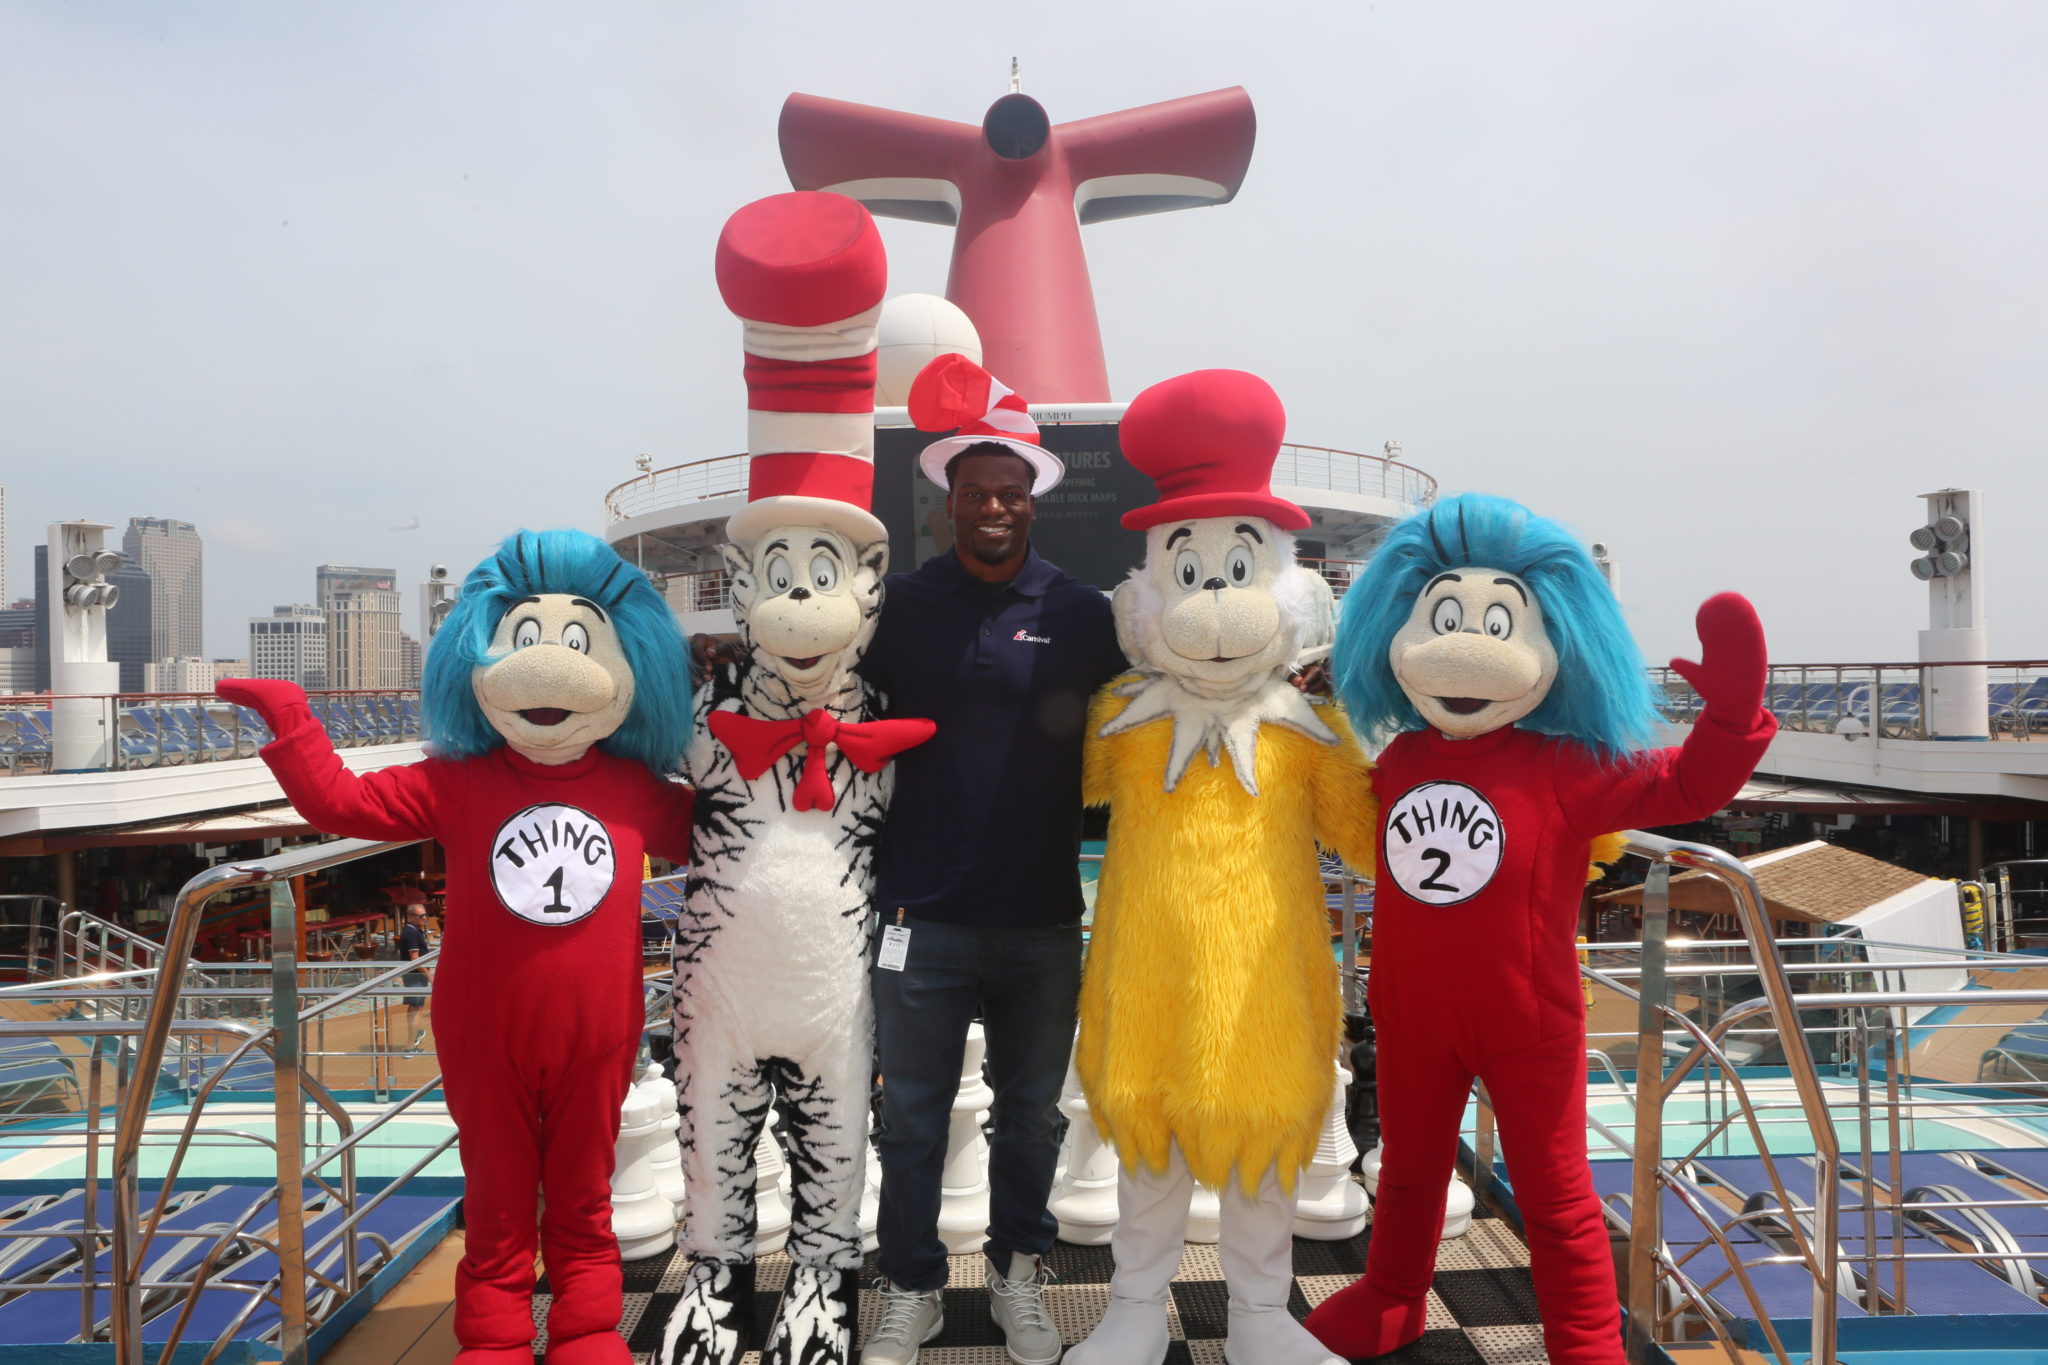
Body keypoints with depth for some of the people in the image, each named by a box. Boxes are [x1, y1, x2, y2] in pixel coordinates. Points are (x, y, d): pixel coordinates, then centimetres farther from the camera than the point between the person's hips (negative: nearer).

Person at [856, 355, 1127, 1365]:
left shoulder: (1081, 615, 1)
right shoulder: (901, 605, 1)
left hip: (1043, 919, 1)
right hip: (923, 914, -1)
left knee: (1030, 1114, 16)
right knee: (911, 1118, 10)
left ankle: (1018, 1275, 36)